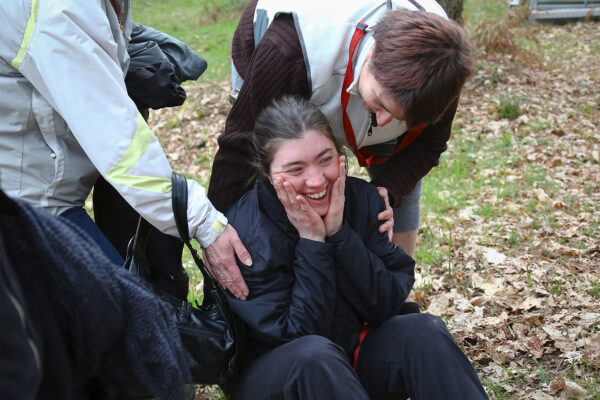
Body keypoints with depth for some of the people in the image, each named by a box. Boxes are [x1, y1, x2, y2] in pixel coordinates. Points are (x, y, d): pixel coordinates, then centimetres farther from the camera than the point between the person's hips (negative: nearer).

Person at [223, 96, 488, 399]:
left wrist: (340, 232, -24)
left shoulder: (362, 199, -9)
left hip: (352, 355, 4)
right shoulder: (246, 233, -22)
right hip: (269, 371, -4)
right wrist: (311, 241, -28)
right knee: (314, 353, -36)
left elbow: (386, 306, -13)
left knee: (424, 330, -22)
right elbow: (297, 334, -22)